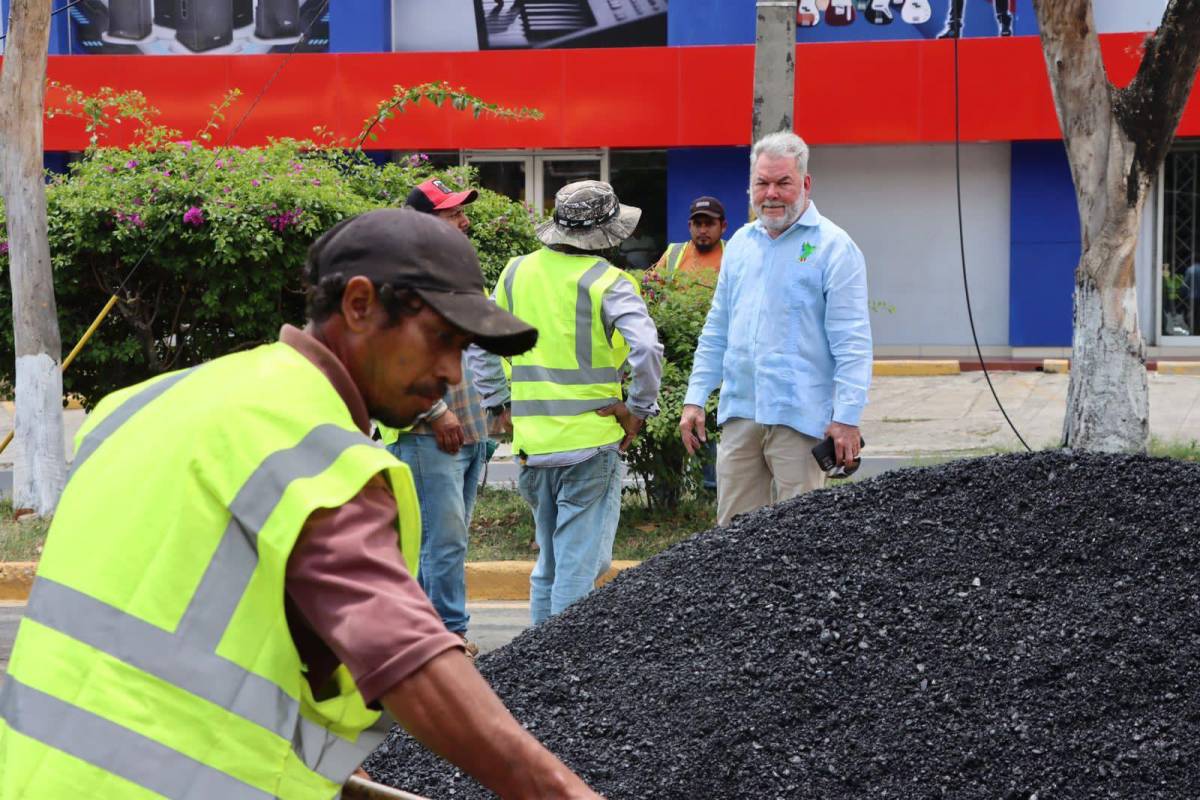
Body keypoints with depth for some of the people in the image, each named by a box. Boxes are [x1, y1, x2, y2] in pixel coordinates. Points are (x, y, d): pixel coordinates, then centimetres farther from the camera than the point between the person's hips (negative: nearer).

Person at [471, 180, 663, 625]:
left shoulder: (517, 273, 7)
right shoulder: (606, 283, -11)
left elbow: (478, 342, 14)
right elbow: (646, 348, -23)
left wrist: (501, 404, 16)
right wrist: (639, 409, -10)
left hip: (531, 440, 6)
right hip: (590, 439, -6)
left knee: (549, 560, 19)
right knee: (582, 560, -1)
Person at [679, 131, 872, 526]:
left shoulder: (833, 247, -4)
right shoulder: (740, 243, 15)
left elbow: (851, 342, -9)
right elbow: (716, 330, 21)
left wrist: (847, 418, -15)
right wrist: (695, 398, 14)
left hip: (800, 416, -6)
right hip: (738, 412, 6)